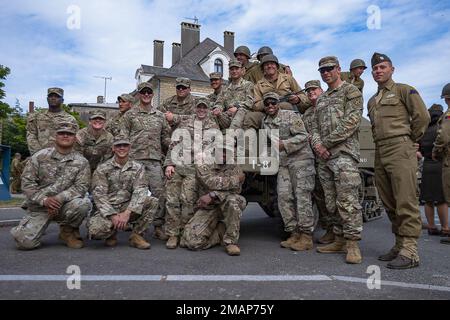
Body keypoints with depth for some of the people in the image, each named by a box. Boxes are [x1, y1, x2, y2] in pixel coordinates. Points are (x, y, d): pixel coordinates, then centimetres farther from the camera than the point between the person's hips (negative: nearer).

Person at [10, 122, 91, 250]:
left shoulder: (81, 162, 0)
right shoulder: (40, 156, 2)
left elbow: (81, 186, -9)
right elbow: (27, 182, -3)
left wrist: (59, 198, -24)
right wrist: (44, 200, -18)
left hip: (65, 205, 0)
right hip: (39, 207, 0)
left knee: (83, 203, -32)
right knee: (26, 242, -17)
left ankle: (68, 230, -1)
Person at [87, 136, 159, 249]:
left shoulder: (138, 168, 2)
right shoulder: (102, 168, -1)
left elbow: (140, 192, -11)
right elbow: (99, 195, -10)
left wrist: (127, 212, -25)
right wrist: (113, 215, -23)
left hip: (128, 208, 2)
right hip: (107, 210, -1)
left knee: (153, 202, -22)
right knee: (95, 229, -31)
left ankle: (137, 235, -7)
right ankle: (111, 233, 5)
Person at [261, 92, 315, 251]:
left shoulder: (291, 116, -5)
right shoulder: (265, 122, 15)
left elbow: (303, 136, -14)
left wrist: (284, 144, -23)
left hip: (300, 159, -6)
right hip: (283, 163, 7)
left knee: (302, 196, -9)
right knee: (284, 197, 0)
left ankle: (306, 236, -4)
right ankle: (294, 234, 9)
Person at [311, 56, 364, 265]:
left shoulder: (351, 91, 3)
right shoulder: (320, 99, 24)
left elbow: (351, 122, -10)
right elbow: (315, 127, 19)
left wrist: (327, 142, -11)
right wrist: (317, 144, -2)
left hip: (344, 153, -7)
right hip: (324, 157, 7)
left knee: (348, 200, -10)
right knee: (332, 203, 9)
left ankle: (353, 244, -2)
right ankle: (339, 241, 18)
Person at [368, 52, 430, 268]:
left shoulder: (403, 90, 5)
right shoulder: (371, 101, 24)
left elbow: (422, 116, -3)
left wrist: (410, 140, 4)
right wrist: (380, 144, 13)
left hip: (400, 150, -7)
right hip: (379, 153, 7)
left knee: (406, 202, -9)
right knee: (389, 204, 7)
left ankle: (410, 252, -5)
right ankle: (399, 245, 16)